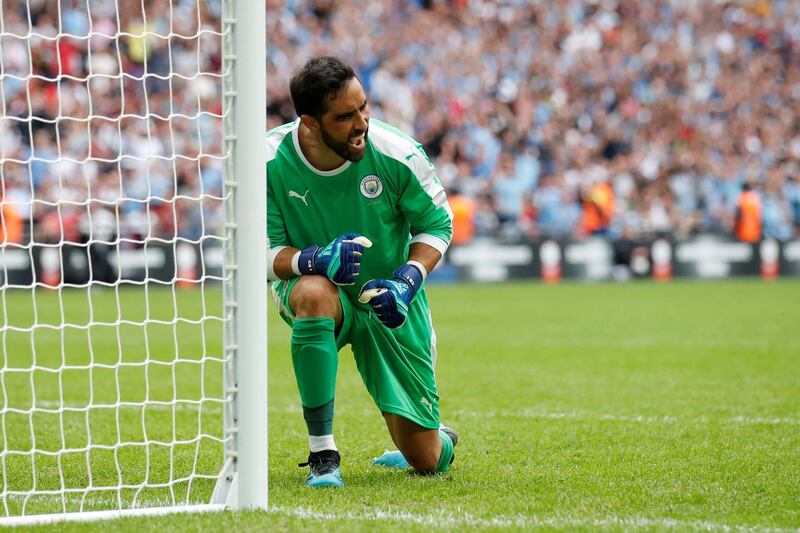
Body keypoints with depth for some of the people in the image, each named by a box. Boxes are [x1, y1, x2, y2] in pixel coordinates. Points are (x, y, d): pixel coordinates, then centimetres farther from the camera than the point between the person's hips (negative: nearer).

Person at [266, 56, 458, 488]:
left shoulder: (397, 154, -19)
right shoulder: (268, 161, -20)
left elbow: (437, 224, -4)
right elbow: (262, 252, -14)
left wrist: (407, 279, -22)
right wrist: (315, 259, -36)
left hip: (390, 305, 1)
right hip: (321, 295, -1)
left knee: (425, 460, 1)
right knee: (314, 292, -42)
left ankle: (441, 438, 45)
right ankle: (323, 456, -32)